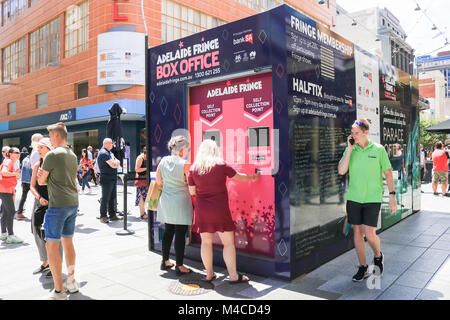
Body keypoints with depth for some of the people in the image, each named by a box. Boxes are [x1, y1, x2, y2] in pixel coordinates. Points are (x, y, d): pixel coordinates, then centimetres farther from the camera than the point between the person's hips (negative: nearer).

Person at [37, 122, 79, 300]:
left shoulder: (52, 154, -10)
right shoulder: (73, 155, 14)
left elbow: (41, 181, -3)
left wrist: (43, 177, 18)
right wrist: (48, 177, 11)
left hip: (58, 205, -8)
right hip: (73, 203, 8)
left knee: (51, 246, -1)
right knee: (68, 242, 16)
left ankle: (59, 291, 3)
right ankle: (71, 282, 24)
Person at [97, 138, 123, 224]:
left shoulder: (110, 152, 18)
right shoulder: (103, 153, -13)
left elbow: (118, 162, 13)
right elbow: (113, 165, -20)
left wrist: (115, 162, -8)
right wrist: (116, 162, 1)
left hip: (113, 178, 9)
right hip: (106, 179, -9)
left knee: (113, 198, 12)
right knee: (105, 199, -3)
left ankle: (112, 215, 19)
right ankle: (103, 217, 6)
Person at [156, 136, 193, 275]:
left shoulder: (163, 161, 3)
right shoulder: (184, 164, -14)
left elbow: (159, 182, 12)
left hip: (166, 201, 6)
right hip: (180, 202, -6)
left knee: (168, 231, 17)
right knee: (180, 234, 1)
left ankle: (165, 261, 28)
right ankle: (179, 266, 8)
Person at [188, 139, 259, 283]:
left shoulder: (193, 168, 1)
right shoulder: (221, 165, -6)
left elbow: (192, 191, 5)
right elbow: (239, 177, 4)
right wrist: (253, 177, 22)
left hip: (202, 210, 3)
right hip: (220, 209, -3)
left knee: (206, 242, 13)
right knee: (228, 242, 5)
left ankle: (209, 274, 22)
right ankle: (233, 275, 8)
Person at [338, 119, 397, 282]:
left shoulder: (379, 149, -1)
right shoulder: (349, 150, 4)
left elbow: (388, 173, 3)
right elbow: (341, 171, -8)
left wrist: (392, 196, 0)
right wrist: (350, 149, -11)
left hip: (373, 198, -3)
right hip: (353, 198, 3)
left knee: (370, 233, -8)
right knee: (357, 232, 8)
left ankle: (378, 256, 26)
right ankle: (363, 268, 23)